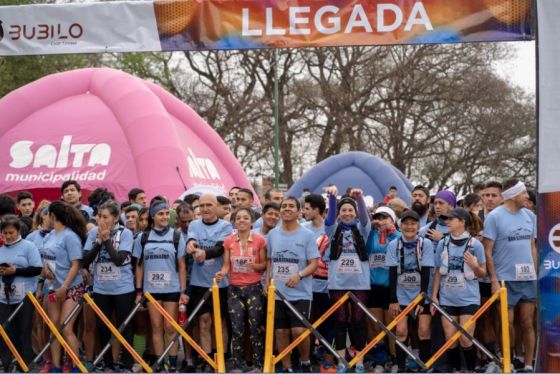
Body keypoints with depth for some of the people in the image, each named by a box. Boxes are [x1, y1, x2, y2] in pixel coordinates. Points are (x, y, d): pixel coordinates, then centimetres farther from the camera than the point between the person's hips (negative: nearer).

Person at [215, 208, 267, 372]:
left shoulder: (260, 240, -5)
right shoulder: (228, 241, 1)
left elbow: (264, 265, 0)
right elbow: (226, 265, 3)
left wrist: (254, 266, -20)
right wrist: (222, 273, -17)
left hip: (254, 288, -2)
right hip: (234, 289, 2)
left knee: (255, 328, -2)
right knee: (237, 329, 2)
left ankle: (258, 366, 4)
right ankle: (236, 367, 7)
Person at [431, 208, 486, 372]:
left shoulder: (475, 244, -6)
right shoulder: (443, 243, 2)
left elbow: (482, 273, 1)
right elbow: (438, 272, 10)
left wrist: (474, 266, -20)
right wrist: (434, 296, 8)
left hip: (469, 299, -3)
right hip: (447, 299, 3)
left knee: (465, 339, -5)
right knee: (450, 339, 4)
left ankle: (471, 370, 13)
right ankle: (455, 369, 18)